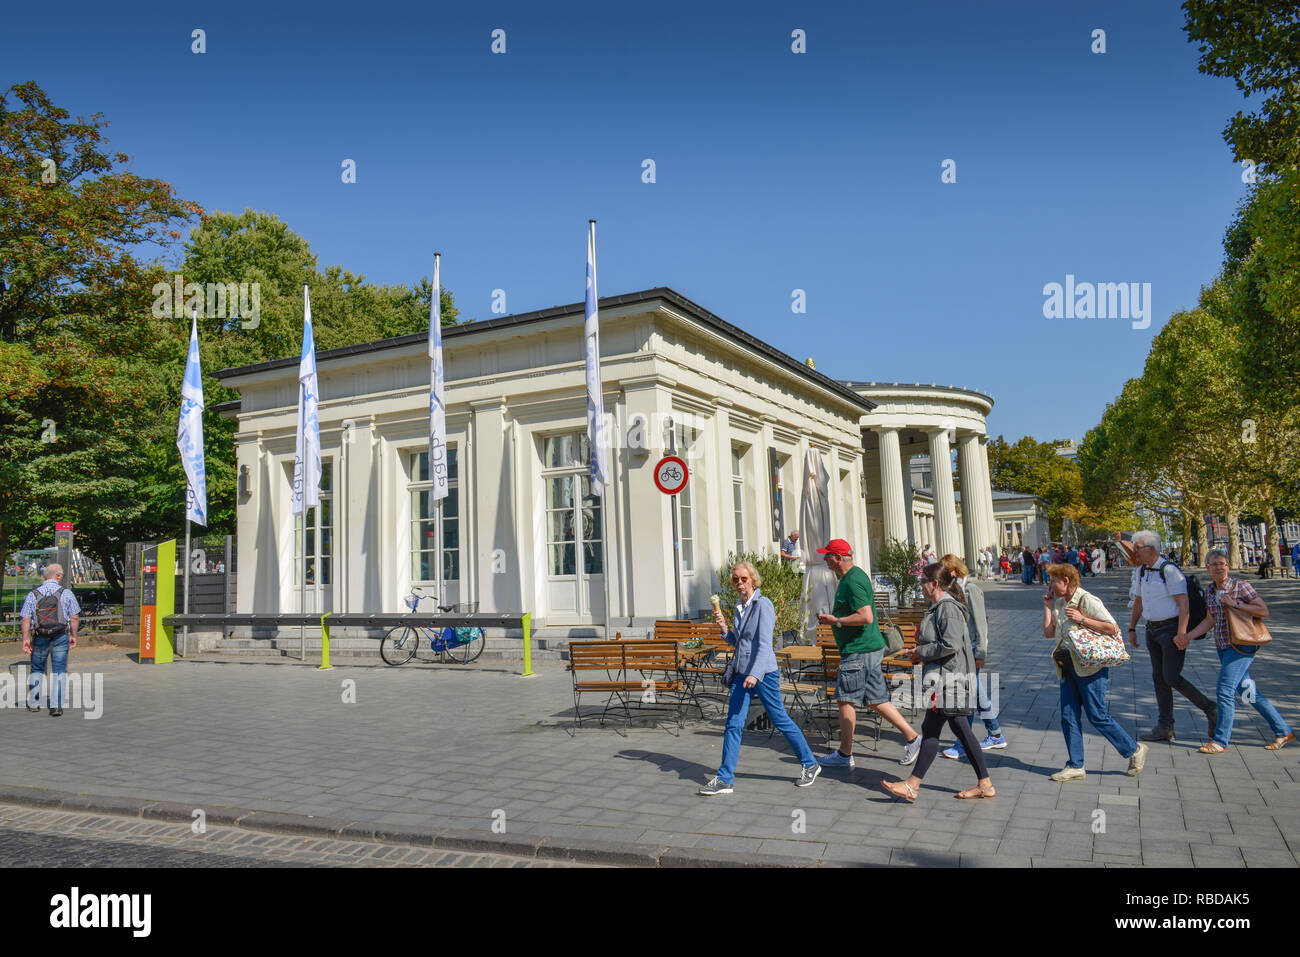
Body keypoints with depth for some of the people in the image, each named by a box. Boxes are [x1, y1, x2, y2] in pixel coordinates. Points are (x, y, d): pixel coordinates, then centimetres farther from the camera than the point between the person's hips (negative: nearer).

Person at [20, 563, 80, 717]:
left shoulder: (32, 594, 1)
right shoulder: (66, 593, -3)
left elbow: (25, 619, -4)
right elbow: (75, 617, -4)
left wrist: (26, 638, -1)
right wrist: (73, 635, 7)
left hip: (40, 638, 2)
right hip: (61, 637, -2)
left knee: (37, 669, 19)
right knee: (59, 671, 2)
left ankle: (33, 703, 25)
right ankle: (56, 706, -3)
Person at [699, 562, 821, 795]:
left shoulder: (763, 604, -11)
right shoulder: (740, 608, 11)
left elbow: (764, 643, -19)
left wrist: (755, 674, -28)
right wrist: (723, 626, 2)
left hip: (763, 672, -7)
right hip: (740, 672, 7)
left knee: (781, 721, 5)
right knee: (733, 724, 2)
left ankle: (810, 765, 24)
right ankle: (725, 779, 6)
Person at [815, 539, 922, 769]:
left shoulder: (853, 581, -18)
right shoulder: (852, 576, 15)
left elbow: (866, 617, -27)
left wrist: (836, 621, -18)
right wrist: (833, 618, 16)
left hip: (859, 651, -10)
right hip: (870, 648, 10)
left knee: (846, 700, 0)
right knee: (876, 700, 13)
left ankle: (844, 754, 9)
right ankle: (912, 737, 16)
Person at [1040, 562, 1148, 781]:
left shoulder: (1087, 601, -11)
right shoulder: (1059, 603, 13)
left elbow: (1113, 628, -16)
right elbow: (1048, 633, 11)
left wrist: (1082, 620, -20)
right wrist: (1047, 606, 8)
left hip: (1090, 667, -8)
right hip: (1068, 667, 8)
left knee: (1098, 717, -1)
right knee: (1068, 717, 4)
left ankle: (1135, 750, 20)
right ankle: (1075, 766, 11)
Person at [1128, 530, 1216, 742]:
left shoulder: (1169, 570, -15)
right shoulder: (1141, 571, 10)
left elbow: (1183, 602, -19)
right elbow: (1138, 602, 20)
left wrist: (1181, 633, -25)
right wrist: (1132, 628, 18)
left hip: (1172, 629, -8)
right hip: (1153, 630, 8)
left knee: (1171, 677, -10)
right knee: (1159, 678, 7)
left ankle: (1211, 709, 11)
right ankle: (1165, 727, 12)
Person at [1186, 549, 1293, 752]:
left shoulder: (1240, 586, -8)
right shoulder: (1210, 592, 10)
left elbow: (1264, 611, -12)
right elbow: (1209, 621, 12)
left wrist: (1235, 604, -19)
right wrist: (1186, 637, 3)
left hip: (1241, 647, -7)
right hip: (1223, 647, 7)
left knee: (1225, 690, -11)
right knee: (1248, 692, 12)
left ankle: (1220, 741, -4)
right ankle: (1283, 731, 27)